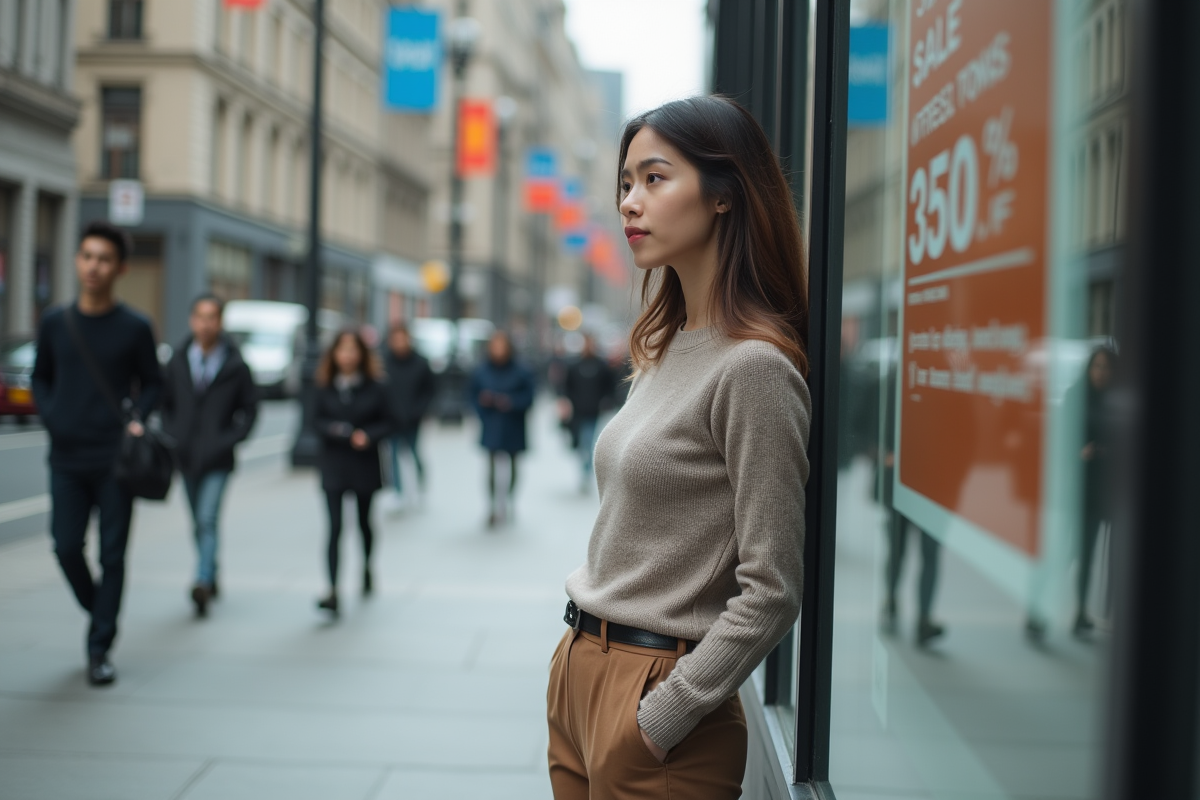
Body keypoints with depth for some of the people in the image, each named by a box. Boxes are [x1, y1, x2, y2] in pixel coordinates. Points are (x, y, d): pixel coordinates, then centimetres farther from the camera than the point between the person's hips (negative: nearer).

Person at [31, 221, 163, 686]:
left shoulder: (134, 328, -2)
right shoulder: (54, 323, 4)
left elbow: (153, 383, 7)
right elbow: (40, 378, 16)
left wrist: (137, 419, -10)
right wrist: (49, 417, 0)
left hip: (116, 460, -2)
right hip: (66, 459, 2)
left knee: (112, 555, 1)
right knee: (66, 547, 2)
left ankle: (100, 650, 11)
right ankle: (99, 614, 29)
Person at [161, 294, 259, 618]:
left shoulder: (235, 366, -4)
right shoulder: (177, 362, 3)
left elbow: (250, 409, 3)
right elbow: (165, 403, 14)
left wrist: (230, 439, -7)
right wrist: (172, 435, 1)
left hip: (217, 459, -4)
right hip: (186, 457, 4)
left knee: (208, 520, -16)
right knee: (199, 524, 14)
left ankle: (203, 583, -21)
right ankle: (212, 578, 29)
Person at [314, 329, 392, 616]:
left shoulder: (375, 388, -1)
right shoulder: (325, 388, 0)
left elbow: (386, 423, 0)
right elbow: (317, 419, 2)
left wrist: (368, 435, -18)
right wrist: (332, 429, -18)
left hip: (365, 464, 1)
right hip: (333, 466, 0)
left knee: (363, 522, 15)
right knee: (335, 526, -9)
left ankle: (367, 568, 44)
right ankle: (333, 592, -13)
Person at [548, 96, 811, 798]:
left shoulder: (755, 366, -18)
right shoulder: (667, 348, 8)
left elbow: (770, 594, -19)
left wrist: (660, 719, -16)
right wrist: (581, 657, 12)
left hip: (652, 686, -8)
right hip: (579, 667, 8)